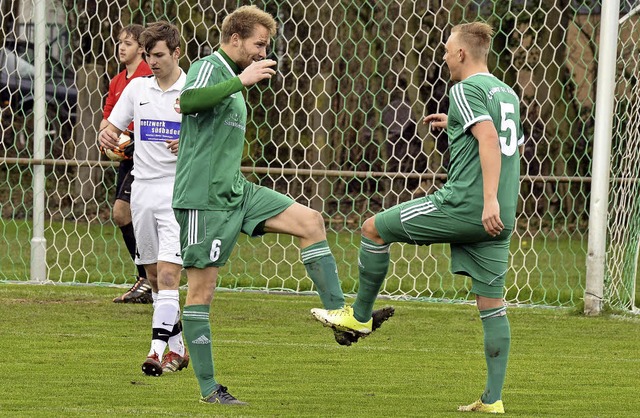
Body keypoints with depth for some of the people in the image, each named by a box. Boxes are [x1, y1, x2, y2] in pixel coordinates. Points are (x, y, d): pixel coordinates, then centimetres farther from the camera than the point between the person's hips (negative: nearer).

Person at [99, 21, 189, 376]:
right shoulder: (137, 88, 9)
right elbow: (112, 128, 14)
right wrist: (106, 137, -9)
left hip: (179, 190, -5)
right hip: (143, 187, 5)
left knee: (168, 274, -15)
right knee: (155, 276, 11)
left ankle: (158, 348, -20)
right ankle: (178, 346, 23)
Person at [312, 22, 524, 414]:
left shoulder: (466, 89, -6)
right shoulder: (507, 93, 19)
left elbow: (489, 139, -22)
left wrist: (489, 200, -29)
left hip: (466, 203, -8)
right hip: (499, 217, 8)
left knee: (375, 228, 9)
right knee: (492, 303, 7)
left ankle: (360, 315, 20)